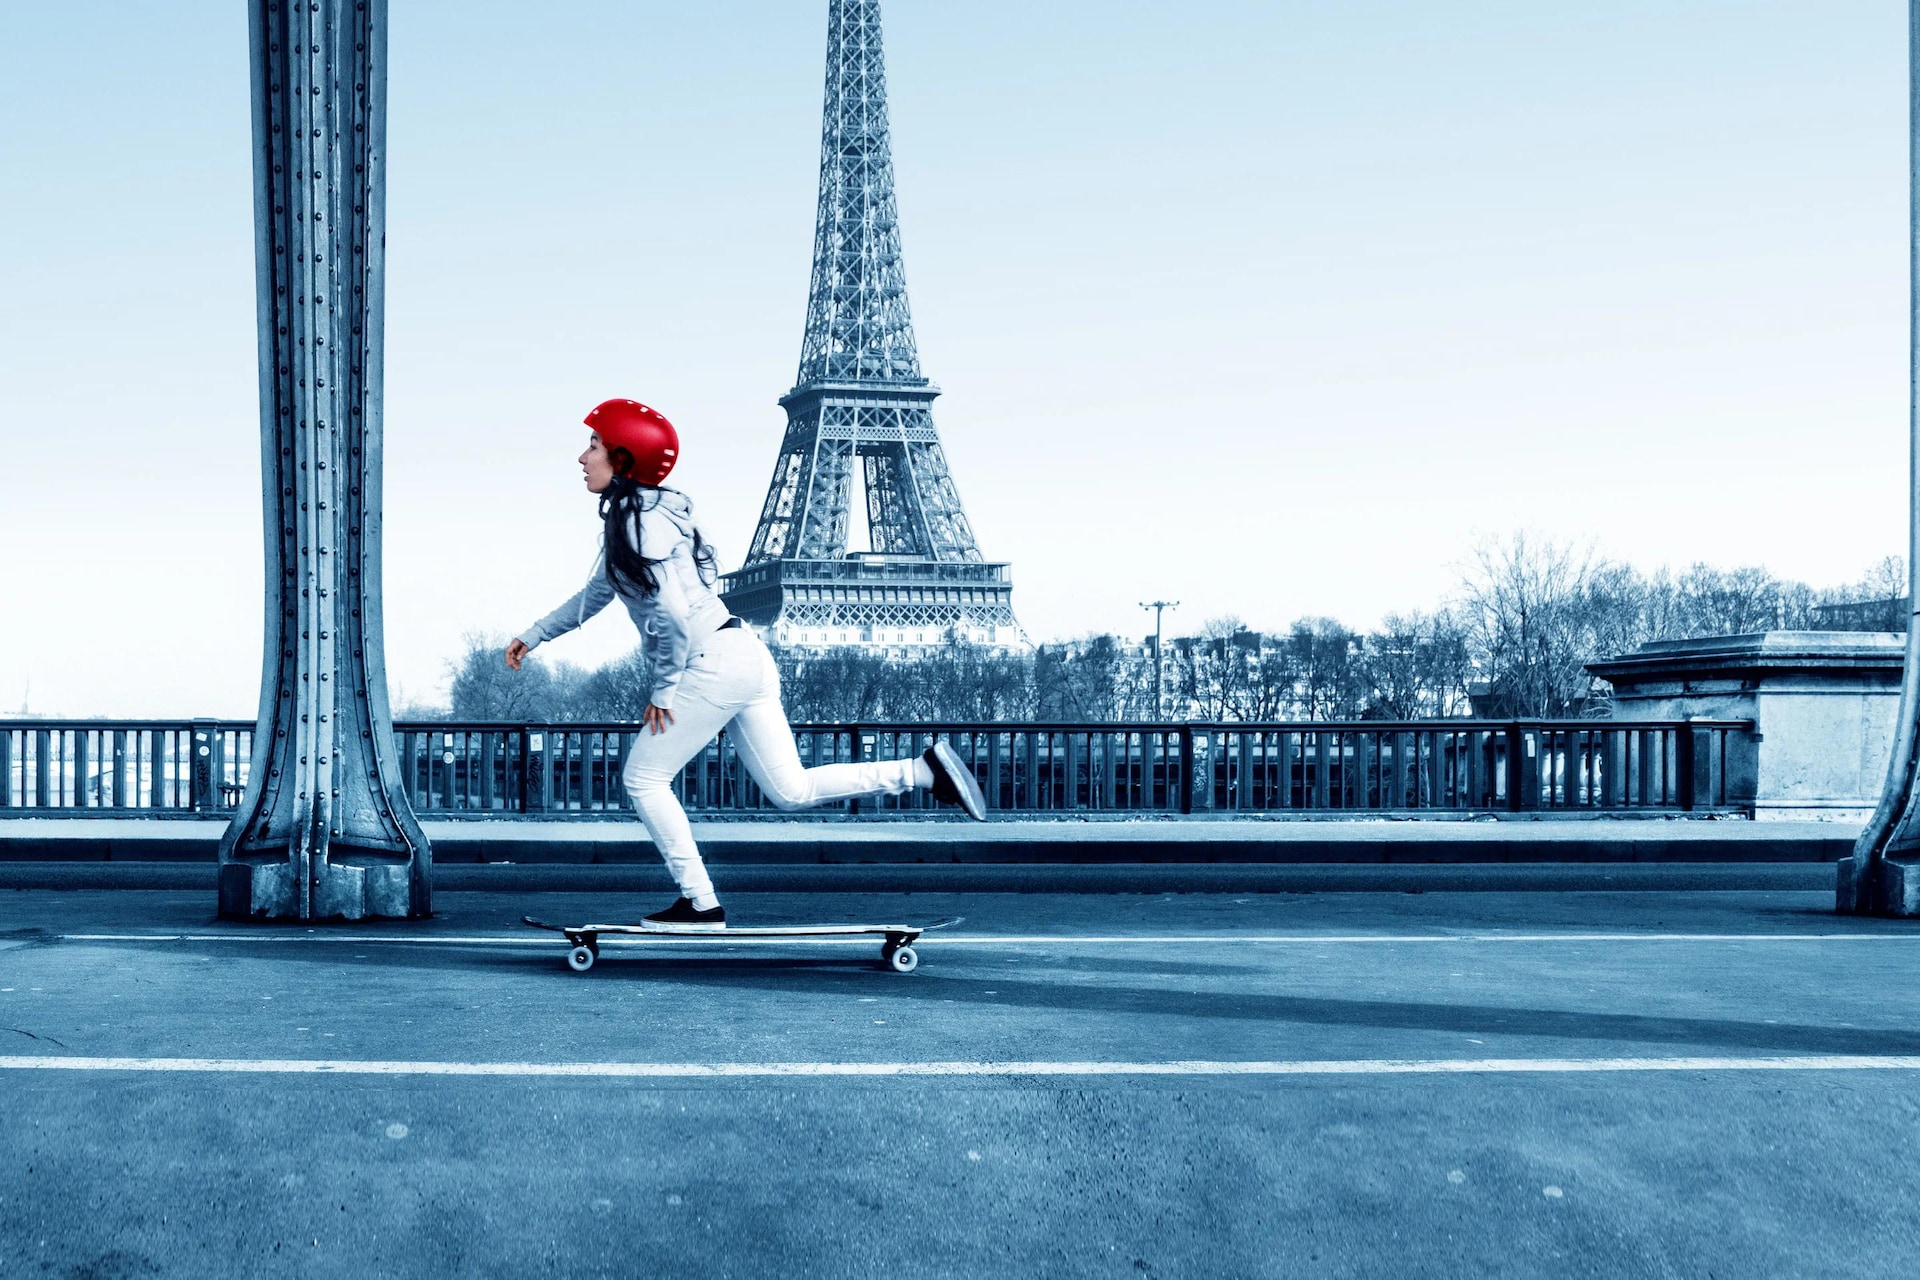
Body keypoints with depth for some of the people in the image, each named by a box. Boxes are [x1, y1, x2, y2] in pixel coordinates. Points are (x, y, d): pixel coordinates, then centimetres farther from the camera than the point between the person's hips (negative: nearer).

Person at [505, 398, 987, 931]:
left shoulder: (640, 520, -12)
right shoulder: (627, 516, 18)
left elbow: (671, 611, -20)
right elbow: (596, 593, 32)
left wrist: (663, 689, -11)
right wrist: (534, 635, 37)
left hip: (714, 663, -10)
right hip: (744, 655, 10)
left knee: (643, 777, 2)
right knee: (791, 790, 8)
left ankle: (700, 904, 5)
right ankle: (926, 770, 3)